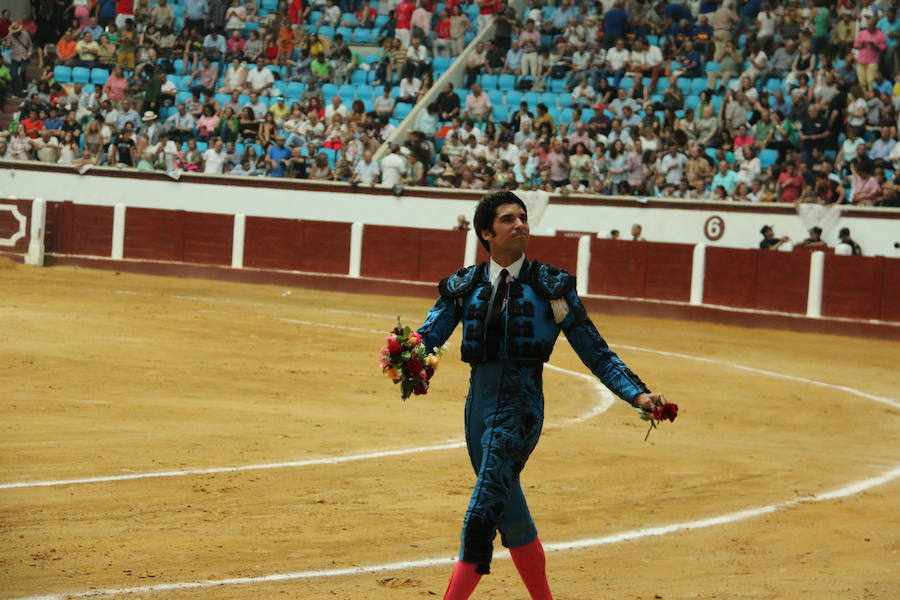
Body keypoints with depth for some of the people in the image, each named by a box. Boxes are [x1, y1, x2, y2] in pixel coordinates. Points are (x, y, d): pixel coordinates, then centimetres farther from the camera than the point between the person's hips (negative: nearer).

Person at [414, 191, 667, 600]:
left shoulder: (551, 286, -1)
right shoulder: (464, 286, 7)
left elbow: (596, 353, 2)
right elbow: (427, 336, -1)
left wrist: (637, 394, -9)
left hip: (521, 408, -4)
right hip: (479, 406, 5)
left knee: (480, 518, -16)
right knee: (509, 513, 14)